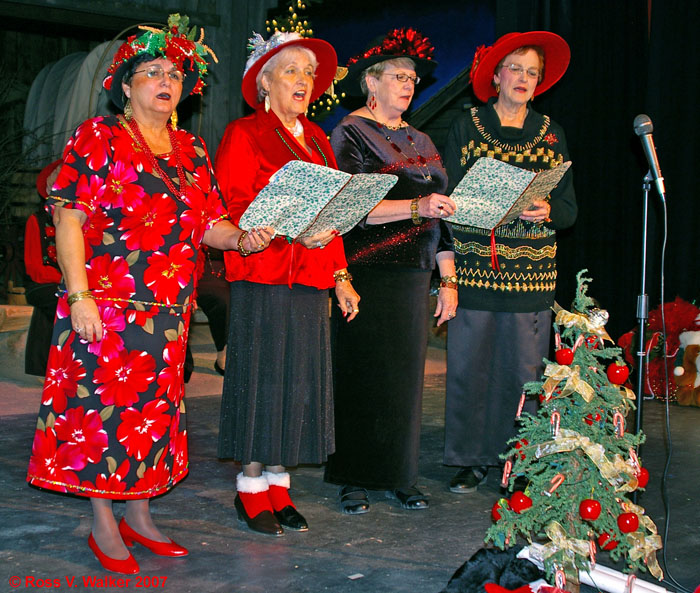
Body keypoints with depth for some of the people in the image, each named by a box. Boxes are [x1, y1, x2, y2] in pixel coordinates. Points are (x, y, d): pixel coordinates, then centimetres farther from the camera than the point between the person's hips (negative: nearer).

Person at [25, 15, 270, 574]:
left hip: (168, 313, 6)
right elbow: (69, 217, -9)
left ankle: (139, 514, 22)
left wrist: (241, 237, -10)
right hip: (106, 308, -6)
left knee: (153, 410, 10)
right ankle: (104, 524, 10)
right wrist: (79, 296, -17)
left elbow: (208, 225, 13)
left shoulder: (191, 150, 14)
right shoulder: (99, 138, -2)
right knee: (102, 407, -1)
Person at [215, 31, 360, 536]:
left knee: (297, 383, 8)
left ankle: (278, 484, 18)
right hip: (261, 279, -6)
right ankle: (251, 489, 10)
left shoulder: (317, 139, 18)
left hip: (311, 283, 6)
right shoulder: (244, 134, -2)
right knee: (260, 378, -2)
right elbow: (231, 209, -10)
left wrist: (340, 276, 12)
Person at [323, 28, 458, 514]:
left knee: (406, 374, 7)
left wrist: (448, 279, 13)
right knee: (363, 374, -3)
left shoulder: (420, 141, 19)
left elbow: (440, 213, 19)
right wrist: (415, 206, -23)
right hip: (368, 274, -6)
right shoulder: (351, 133, -1)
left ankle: (401, 475, 17)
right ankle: (354, 479, 7)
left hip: (414, 274, 6)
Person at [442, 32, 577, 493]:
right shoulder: (467, 127, 7)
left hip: (531, 272, 1)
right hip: (475, 268, -1)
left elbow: (570, 208, 9)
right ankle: (471, 459, 12)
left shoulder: (550, 133, 12)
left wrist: (547, 211, -12)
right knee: (469, 365, 0)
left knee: (523, 369, 1)